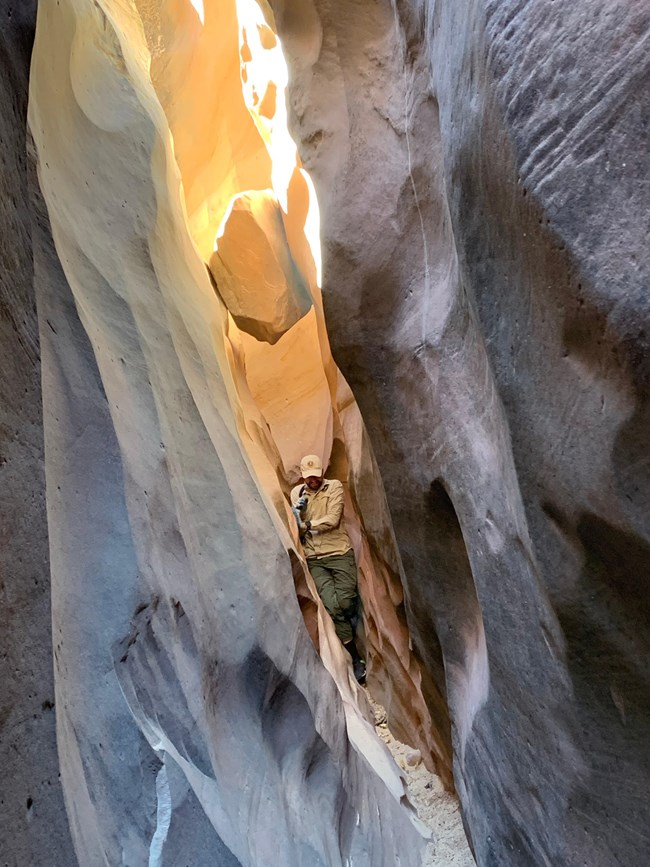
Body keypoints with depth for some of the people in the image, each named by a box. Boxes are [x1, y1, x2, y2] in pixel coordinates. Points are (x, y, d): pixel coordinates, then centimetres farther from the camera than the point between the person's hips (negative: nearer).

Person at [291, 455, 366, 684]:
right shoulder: (296, 493, 11)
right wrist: (297, 513, -10)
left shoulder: (334, 487, 1)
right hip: (314, 559, 2)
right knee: (332, 606, -13)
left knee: (345, 602, -13)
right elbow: (297, 529, 10)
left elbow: (333, 519, -10)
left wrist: (307, 524, -6)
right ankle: (355, 659, -1)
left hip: (339, 552, -1)